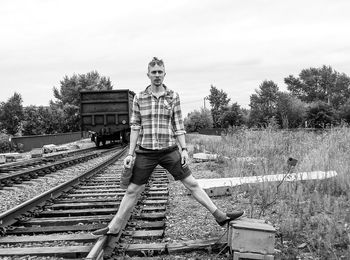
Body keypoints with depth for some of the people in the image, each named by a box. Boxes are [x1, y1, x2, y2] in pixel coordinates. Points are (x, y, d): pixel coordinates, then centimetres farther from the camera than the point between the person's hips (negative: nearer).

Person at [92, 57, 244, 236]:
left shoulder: (173, 97, 3)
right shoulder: (139, 98, 2)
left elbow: (178, 126, 5)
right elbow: (135, 127, 3)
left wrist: (184, 149, -2)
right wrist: (130, 154, -1)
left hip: (169, 151, 0)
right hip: (145, 152, 0)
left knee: (192, 183, 3)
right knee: (132, 190, 6)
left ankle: (220, 216, 12)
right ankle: (114, 228, 20)